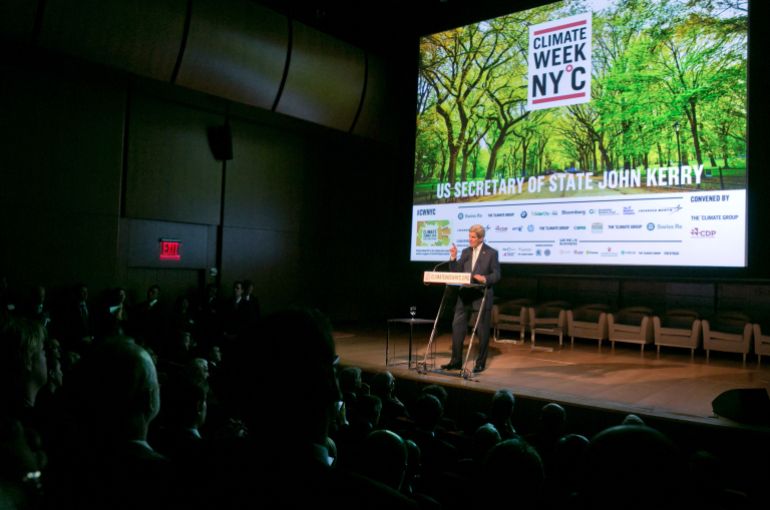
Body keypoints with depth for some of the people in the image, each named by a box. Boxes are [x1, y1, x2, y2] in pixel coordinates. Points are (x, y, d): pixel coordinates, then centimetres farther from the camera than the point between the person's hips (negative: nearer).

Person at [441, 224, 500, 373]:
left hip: (482, 296, -4)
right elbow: (457, 272, 7)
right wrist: (453, 258, -5)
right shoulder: (465, 252, 10)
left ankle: (480, 363, 16)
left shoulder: (491, 253, -3)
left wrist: (485, 279, -23)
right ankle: (456, 361, 11)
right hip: (465, 295, 5)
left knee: (482, 331, 4)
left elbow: (496, 275, -5)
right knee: (457, 327, 2)